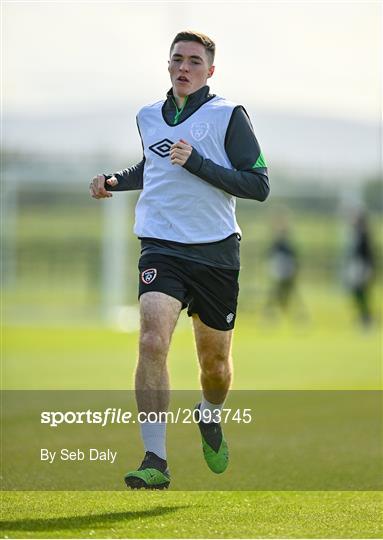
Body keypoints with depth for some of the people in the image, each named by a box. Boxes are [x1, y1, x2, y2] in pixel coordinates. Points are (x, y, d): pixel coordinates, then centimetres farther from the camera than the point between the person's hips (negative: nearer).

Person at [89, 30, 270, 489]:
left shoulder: (229, 115, -2)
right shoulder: (148, 117, 11)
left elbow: (258, 185, -8)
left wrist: (196, 163, -16)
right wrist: (115, 181, 13)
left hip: (215, 251, -1)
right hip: (161, 247, 1)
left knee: (215, 360, 9)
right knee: (153, 341, -21)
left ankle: (210, 417, 45)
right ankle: (155, 460, -24)